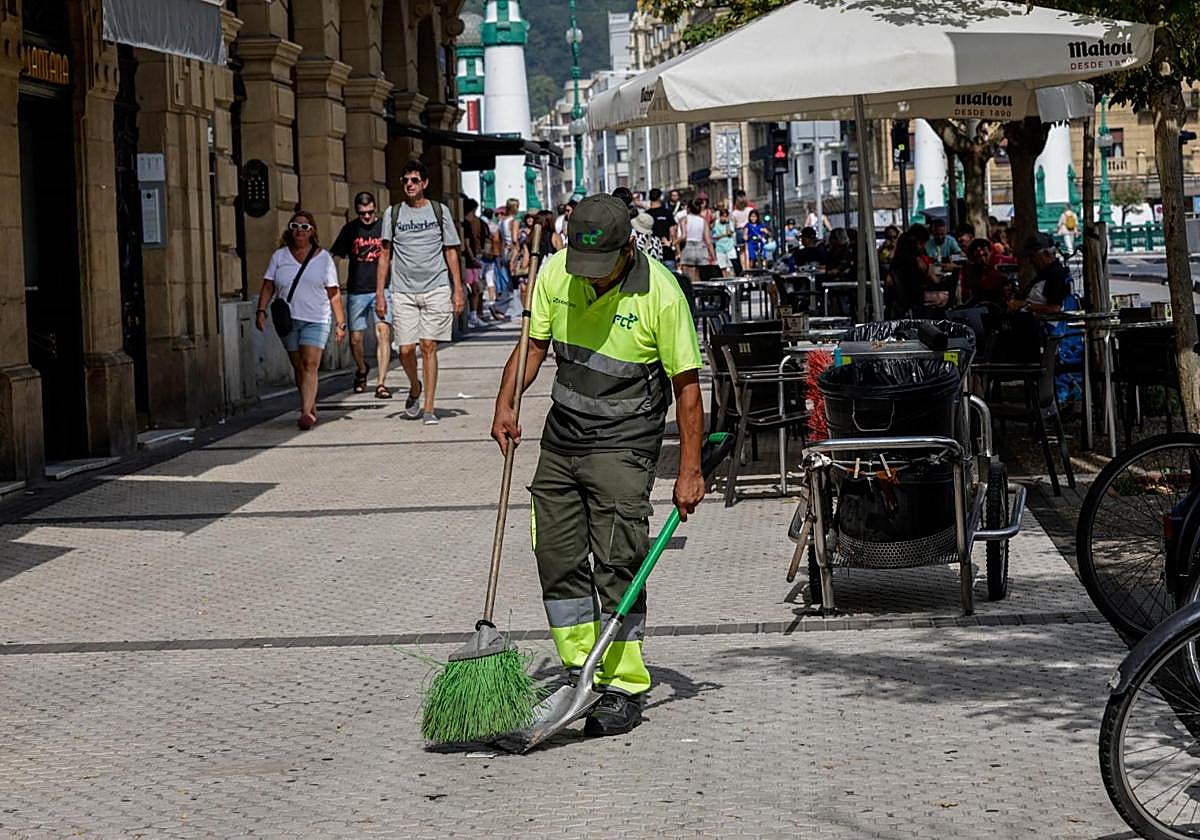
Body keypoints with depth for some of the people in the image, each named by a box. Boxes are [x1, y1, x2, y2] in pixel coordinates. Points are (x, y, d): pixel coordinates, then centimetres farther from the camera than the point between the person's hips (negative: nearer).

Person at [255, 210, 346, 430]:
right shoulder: (279, 256, 10)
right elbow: (268, 286, 8)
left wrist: (341, 323, 2)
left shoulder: (323, 258, 5)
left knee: (310, 365, -15)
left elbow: (334, 294, 5)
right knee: (298, 367, 7)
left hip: (315, 320, -3)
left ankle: (306, 413, -23)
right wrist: (261, 310, -7)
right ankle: (311, 410, 18)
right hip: (287, 319, 3)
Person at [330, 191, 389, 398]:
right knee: (355, 337, 7)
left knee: (383, 332, -16)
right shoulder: (350, 229, 5)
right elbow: (334, 255, 9)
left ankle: (381, 383, -16)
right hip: (356, 291, 2)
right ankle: (361, 369, 37)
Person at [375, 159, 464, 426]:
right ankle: (415, 388, 27)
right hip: (403, 291, 1)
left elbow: (451, 252, 10)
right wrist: (379, 293, 3)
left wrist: (458, 290, 4)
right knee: (406, 349, -4)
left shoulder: (439, 211, 6)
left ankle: (429, 408, -1)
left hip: (436, 289, -1)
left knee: (428, 346, -5)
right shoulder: (393, 213, 7)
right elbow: (385, 255, 9)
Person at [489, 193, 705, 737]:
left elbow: (687, 384, -12)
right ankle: (581, 670, 22)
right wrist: (505, 404, -6)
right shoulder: (555, 273, -4)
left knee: (616, 565, -10)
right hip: (561, 438, 6)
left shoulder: (660, 295, -18)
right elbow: (533, 344, 9)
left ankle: (624, 689, -3)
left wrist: (690, 471, -14)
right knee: (557, 559, 8)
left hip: (623, 446, -6)